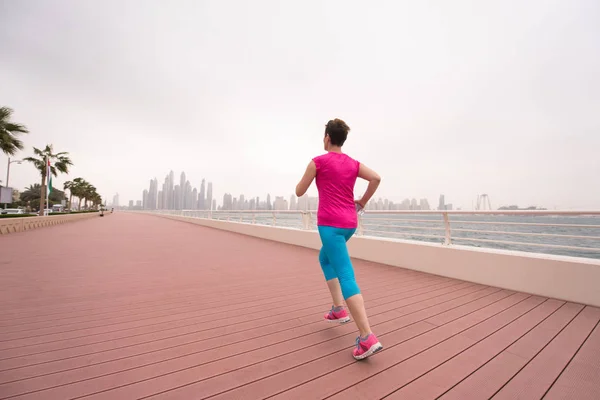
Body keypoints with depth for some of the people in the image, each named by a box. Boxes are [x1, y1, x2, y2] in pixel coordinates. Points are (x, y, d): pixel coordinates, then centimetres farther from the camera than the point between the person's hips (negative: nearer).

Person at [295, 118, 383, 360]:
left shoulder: (318, 161, -4)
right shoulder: (353, 164, 11)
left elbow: (299, 192, 1)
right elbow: (376, 178, -1)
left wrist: (305, 179, 22)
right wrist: (362, 202, 10)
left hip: (330, 224, -7)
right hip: (349, 223, 7)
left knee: (346, 276, -7)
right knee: (324, 259, 26)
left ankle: (367, 338, -8)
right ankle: (338, 309, 26)